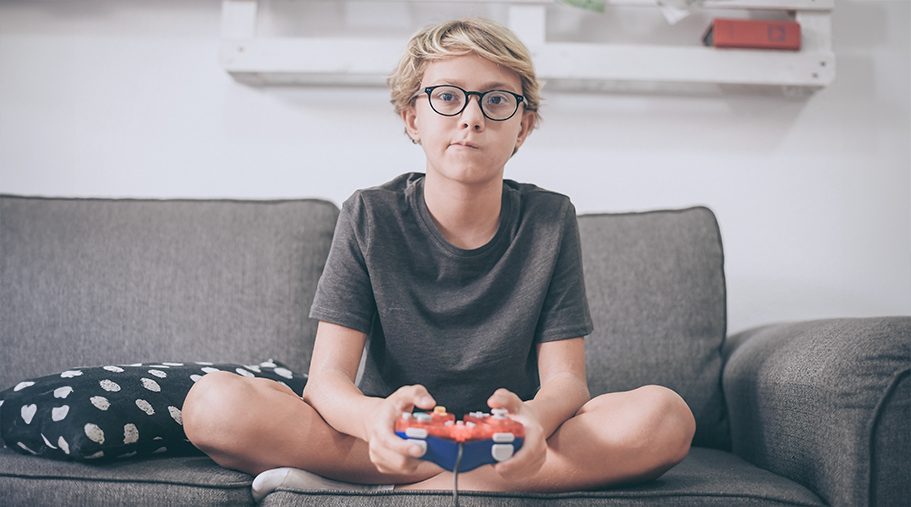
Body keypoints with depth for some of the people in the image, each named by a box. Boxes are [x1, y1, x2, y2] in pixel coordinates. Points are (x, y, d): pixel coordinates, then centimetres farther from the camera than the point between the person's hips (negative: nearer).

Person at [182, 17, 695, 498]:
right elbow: (328, 378, -11)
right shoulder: (369, 218, -4)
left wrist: (534, 417, -34)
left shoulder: (550, 221, -2)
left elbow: (565, 377, -7)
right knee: (214, 403, -24)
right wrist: (374, 419, -37)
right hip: (397, 442, 0)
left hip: (509, 442, 1)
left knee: (666, 416, -27)